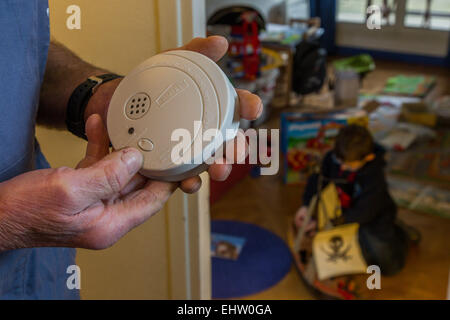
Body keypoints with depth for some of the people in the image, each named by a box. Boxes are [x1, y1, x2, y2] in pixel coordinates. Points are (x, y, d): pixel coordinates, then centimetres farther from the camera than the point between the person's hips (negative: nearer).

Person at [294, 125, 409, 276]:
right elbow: (318, 179, -1)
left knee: (389, 266, -6)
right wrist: (306, 205, -15)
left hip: (374, 218, -4)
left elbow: (362, 214, -30)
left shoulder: (375, 179, -33)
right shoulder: (332, 158, -18)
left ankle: (397, 234, 23)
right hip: (344, 214, 5)